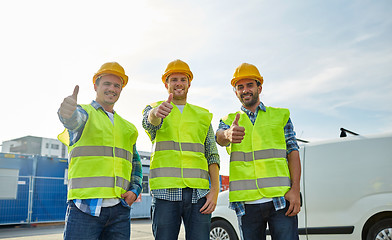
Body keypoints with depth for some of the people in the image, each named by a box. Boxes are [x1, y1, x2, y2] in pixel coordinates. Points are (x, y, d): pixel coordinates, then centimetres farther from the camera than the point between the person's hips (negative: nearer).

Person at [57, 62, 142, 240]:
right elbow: (74, 119, -19)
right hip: (84, 207, -4)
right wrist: (67, 110, -43)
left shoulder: (127, 127, 20)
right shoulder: (84, 113, 6)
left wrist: (135, 190, 7)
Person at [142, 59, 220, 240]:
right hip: (166, 191, -1)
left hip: (199, 191, 2)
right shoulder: (154, 108, 13)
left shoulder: (203, 115, 18)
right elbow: (149, 121, -12)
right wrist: (156, 113, -37)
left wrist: (215, 189, -1)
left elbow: (212, 155, 12)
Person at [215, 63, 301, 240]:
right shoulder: (229, 120, 13)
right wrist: (228, 134, -34)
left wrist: (295, 189, -6)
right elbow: (219, 137, -9)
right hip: (246, 202, 1)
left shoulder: (281, 115, 12)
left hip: (280, 198, -1)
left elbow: (293, 153, 7)